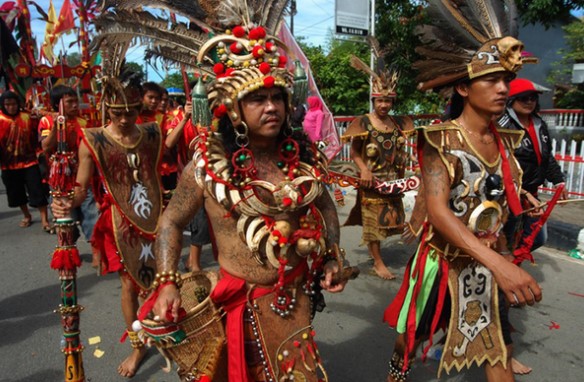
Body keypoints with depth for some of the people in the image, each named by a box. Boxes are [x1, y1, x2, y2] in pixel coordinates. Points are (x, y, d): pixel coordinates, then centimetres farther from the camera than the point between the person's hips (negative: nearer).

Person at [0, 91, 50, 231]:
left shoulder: (27, 117, -1)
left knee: (37, 191, -5)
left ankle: (44, 220, 0)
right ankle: (27, 216, 33)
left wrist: (34, 151, 6)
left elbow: (34, 137, 8)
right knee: (17, 193, 13)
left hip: (29, 161, -1)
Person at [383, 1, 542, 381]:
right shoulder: (442, 139, -19)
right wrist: (498, 262, -42)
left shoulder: (505, 141, 1)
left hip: (489, 263, 5)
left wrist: (499, 256, 14)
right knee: (414, 333, 17)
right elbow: (437, 211, -32)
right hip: (444, 261, -5)